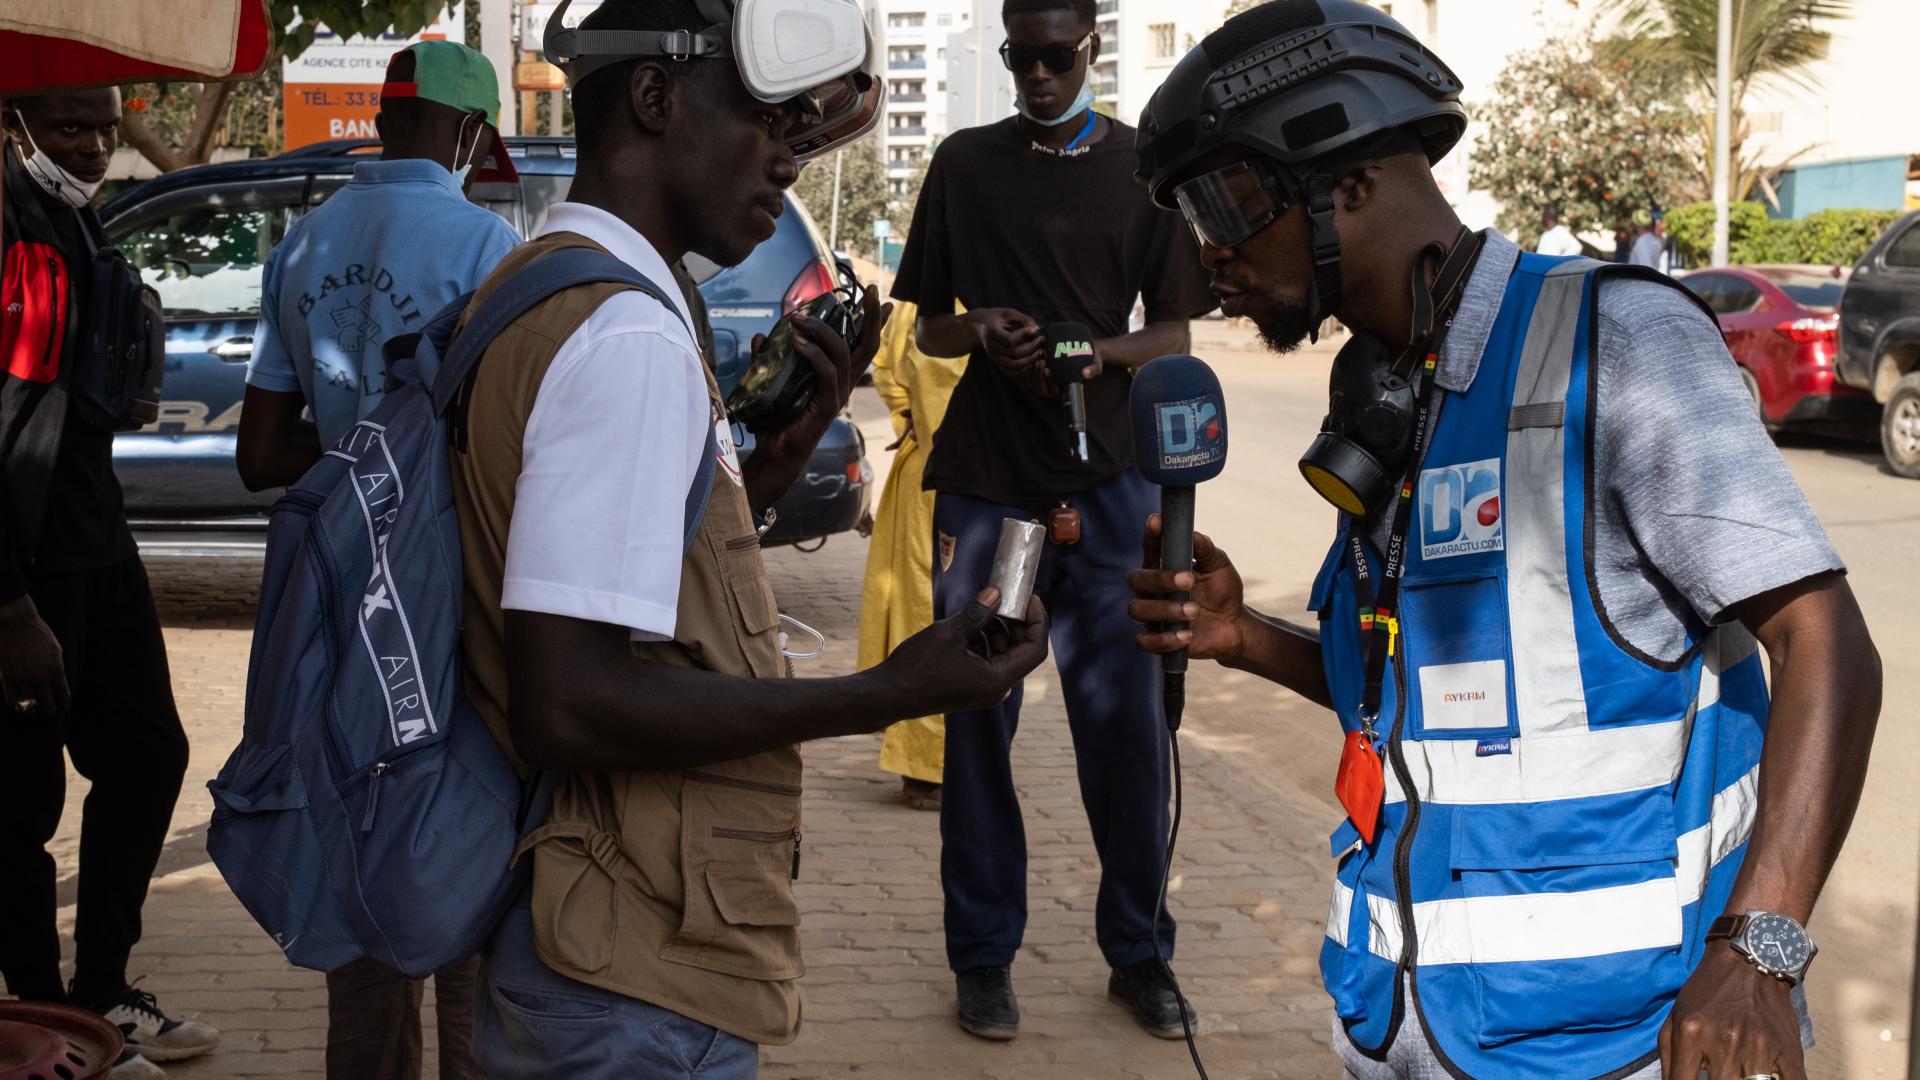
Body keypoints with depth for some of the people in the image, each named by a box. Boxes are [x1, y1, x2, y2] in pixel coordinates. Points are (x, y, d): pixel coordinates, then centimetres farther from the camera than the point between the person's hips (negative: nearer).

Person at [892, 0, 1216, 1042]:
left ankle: (1137, 950, 12)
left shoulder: (1144, 167, 8)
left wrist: (1103, 352, -15)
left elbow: (1174, 333, 6)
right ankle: (983, 952, 12)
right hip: (984, 477, 0)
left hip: (1107, 476, 0)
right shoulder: (965, 163, 8)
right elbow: (928, 325, 12)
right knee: (976, 721, 2)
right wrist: (982, 332, -11)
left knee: (1125, 721, 1)